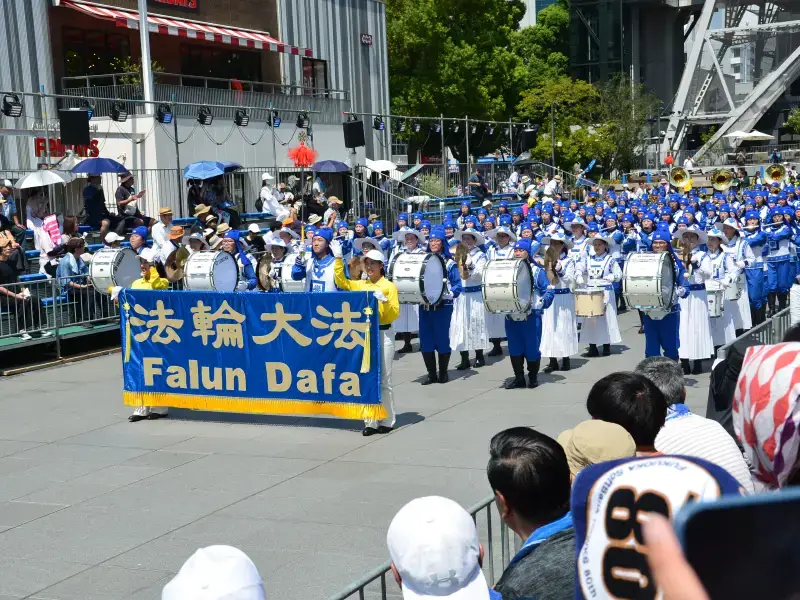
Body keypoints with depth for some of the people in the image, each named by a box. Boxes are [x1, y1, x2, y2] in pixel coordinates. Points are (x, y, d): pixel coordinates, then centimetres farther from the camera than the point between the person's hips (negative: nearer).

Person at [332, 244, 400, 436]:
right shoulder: (361, 285, 12)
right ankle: (370, 421, 10)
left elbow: (395, 314, -7)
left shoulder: (389, 286, -3)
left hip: (383, 335, -5)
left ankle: (387, 420, 10)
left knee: (383, 380, 0)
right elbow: (341, 281, 7)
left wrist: (385, 301, -24)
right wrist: (338, 259, 2)